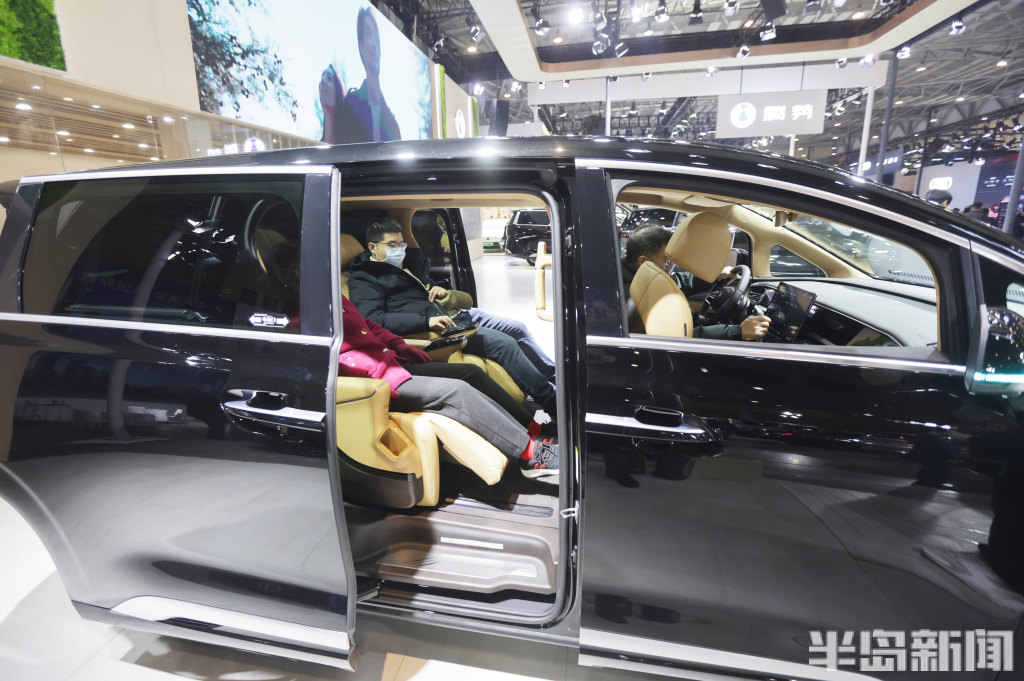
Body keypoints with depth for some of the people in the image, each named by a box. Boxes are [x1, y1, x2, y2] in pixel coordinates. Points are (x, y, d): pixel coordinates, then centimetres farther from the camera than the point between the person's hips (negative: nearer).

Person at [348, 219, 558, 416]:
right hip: (432, 329, -9)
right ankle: (552, 403, -13)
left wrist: (441, 290, 8)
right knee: (504, 344, -21)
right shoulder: (363, 279, -4)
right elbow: (373, 319, -21)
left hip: (454, 314, 10)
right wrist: (427, 320, -31)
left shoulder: (410, 260, 21)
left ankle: (554, 375, 23)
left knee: (518, 329, 7)